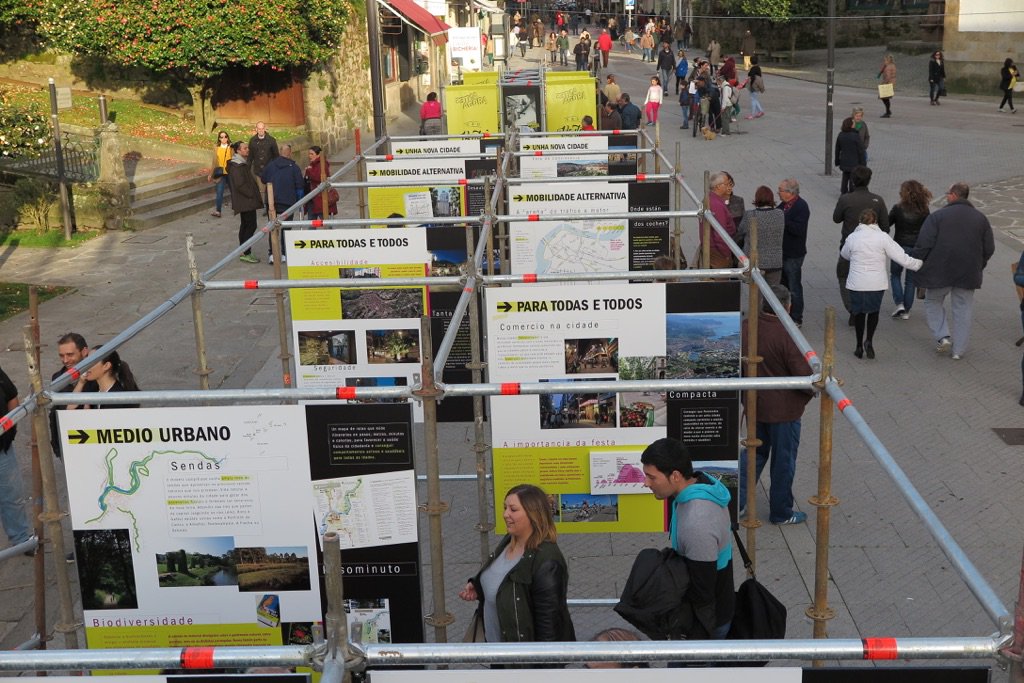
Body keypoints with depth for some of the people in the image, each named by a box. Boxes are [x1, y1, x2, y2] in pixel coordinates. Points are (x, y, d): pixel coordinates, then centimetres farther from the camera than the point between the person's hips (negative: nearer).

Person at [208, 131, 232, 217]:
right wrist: (211, 174, 11)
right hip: (221, 174, 0)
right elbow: (215, 162, 11)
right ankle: (217, 210, -14)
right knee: (219, 192, -10)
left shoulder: (231, 148, 0)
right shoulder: (216, 149, 6)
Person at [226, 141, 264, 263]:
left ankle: (243, 252, 20)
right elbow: (240, 185, -23)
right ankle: (245, 253, -7)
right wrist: (253, 195, -16)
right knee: (251, 225, -9)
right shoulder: (237, 166, -18)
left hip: (245, 201, 11)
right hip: (246, 201, -11)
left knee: (245, 225, 14)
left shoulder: (242, 163, 15)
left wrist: (256, 193, 14)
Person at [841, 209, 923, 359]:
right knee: (873, 311, 18)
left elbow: (844, 255, 18)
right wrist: (920, 264, 2)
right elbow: (901, 257, -8)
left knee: (859, 313, 15)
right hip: (877, 284, 0)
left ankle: (860, 346, 19)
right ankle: (869, 340, 0)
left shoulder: (852, 237, -2)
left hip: (856, 284, 0)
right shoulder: (883, 237, -5)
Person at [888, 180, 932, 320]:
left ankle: (899, 304, 1)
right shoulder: (924, 211, -4)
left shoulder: (898, 208, -11)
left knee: (895, 275, 18)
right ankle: (906, 311, 17)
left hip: (900, 247, -2)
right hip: (917, 249, 2)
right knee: (911, 280, 13)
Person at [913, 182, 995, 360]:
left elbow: (923, 245, -13)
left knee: (933, 302, 18)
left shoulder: (937, 216, -10)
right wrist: (978, 267, 21)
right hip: (968, 275, 3)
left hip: (939, 272, -3)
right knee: (963, 310, 10)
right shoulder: (980, 218, 5)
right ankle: (959, 350, 12)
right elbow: (989, 248, 9)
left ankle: (942, 337, 2)